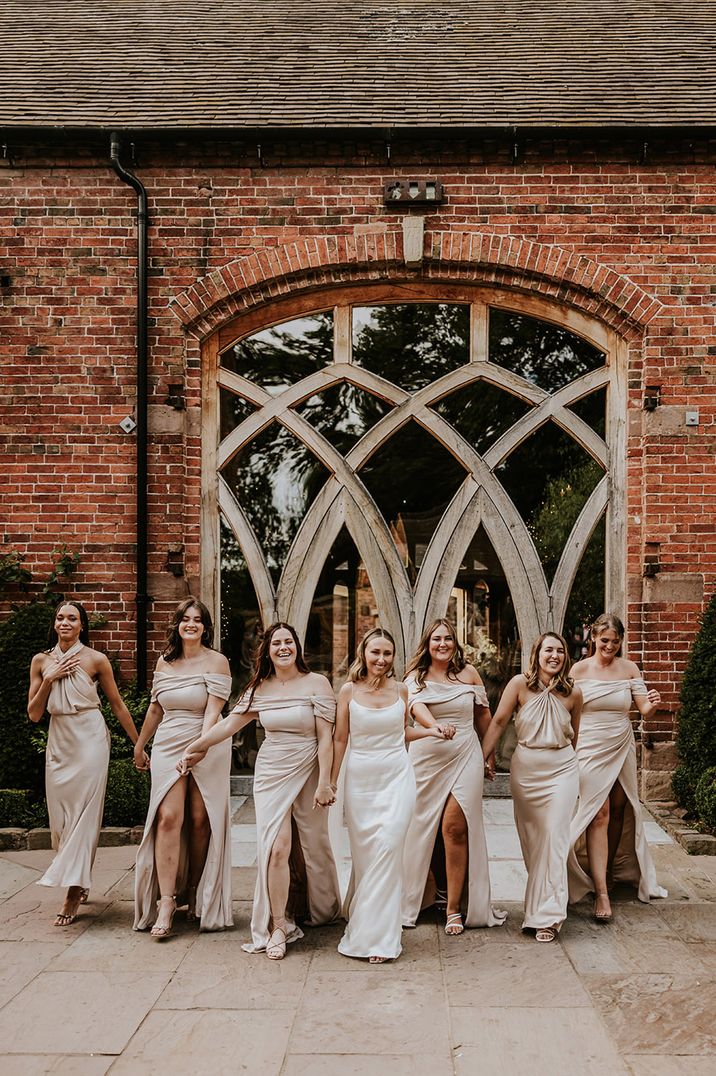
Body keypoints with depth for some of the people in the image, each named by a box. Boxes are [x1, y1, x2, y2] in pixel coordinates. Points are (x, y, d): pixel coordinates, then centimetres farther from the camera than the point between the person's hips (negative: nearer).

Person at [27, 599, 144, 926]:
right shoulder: (41, 661, 7)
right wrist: (49, 679, -7)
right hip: (58, 743, 4)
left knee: (84, 814, -7)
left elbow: (117, 705, 4)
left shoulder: (95, 660, -2)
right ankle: (81, 884, 20)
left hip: (89, 741, -4)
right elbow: (33, 714, 6)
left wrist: (138, 744, 6)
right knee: (60, 816, 5)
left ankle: (73, 891, -4)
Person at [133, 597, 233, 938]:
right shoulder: (164, 662, 11)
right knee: (168, 818, -9)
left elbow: (213, 711, -11)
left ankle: (195, 894, 18)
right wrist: (140, 746, 25)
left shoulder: (216, 661, -2)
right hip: (168, 747, 3)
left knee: (200, 821, 1)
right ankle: (166, 902, -8)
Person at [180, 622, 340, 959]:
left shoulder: (316, 684, -6)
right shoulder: (259, 688, 5)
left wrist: (324, 783, -11)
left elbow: (326, 738, -8)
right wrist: (194, 748, 11)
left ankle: (321, 911, 34)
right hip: (271, 773, 2)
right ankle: (278, 926, 2)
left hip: (308, 772, -2)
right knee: (277, 848, -8)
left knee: (312, 846, 9)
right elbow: (230, 724, 10)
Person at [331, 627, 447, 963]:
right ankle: (363, 920, 24)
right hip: (360, 779, 0)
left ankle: (375, 935, 1)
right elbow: (340, 739, 4)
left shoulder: (400, 690, 4)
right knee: (363, 853, 5)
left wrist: (431, 731, 3)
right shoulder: (349, 691, -1)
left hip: (396, 777, 0)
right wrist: (331, 780, 4)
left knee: (387, 849, -8)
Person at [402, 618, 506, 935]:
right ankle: (432, 890, 27)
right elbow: (416, 705, -20)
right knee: (424, 829, 6)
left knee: (455, 828, -9)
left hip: (465, 757, -1)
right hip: (426, 757, 1)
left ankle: (455, 906, -2)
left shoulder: (468, 673, 6)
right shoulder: (415, 677, 1)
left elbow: (483, 714, 15)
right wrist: (435, 725, -41)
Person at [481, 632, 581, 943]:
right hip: (525, 769, 0)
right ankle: (539, 901, 30)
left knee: (554, 839, -7)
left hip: (561, 769, 0)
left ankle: (547, 914, -2)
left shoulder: (573, 692, -2)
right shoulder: (520, 684, -7)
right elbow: (498, 722, -5)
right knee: (530, 840, 11)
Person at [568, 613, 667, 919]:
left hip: (622, 749, 4)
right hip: (591, 750, -3)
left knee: (619, 810, 12)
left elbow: (644, 709, -1)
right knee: (598, 814, -9)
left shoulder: (629, 669, 3)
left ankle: (610, 870, 35)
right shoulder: (580, 670, -5)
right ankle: (601, 893, -10)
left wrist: (652, 704, -23)